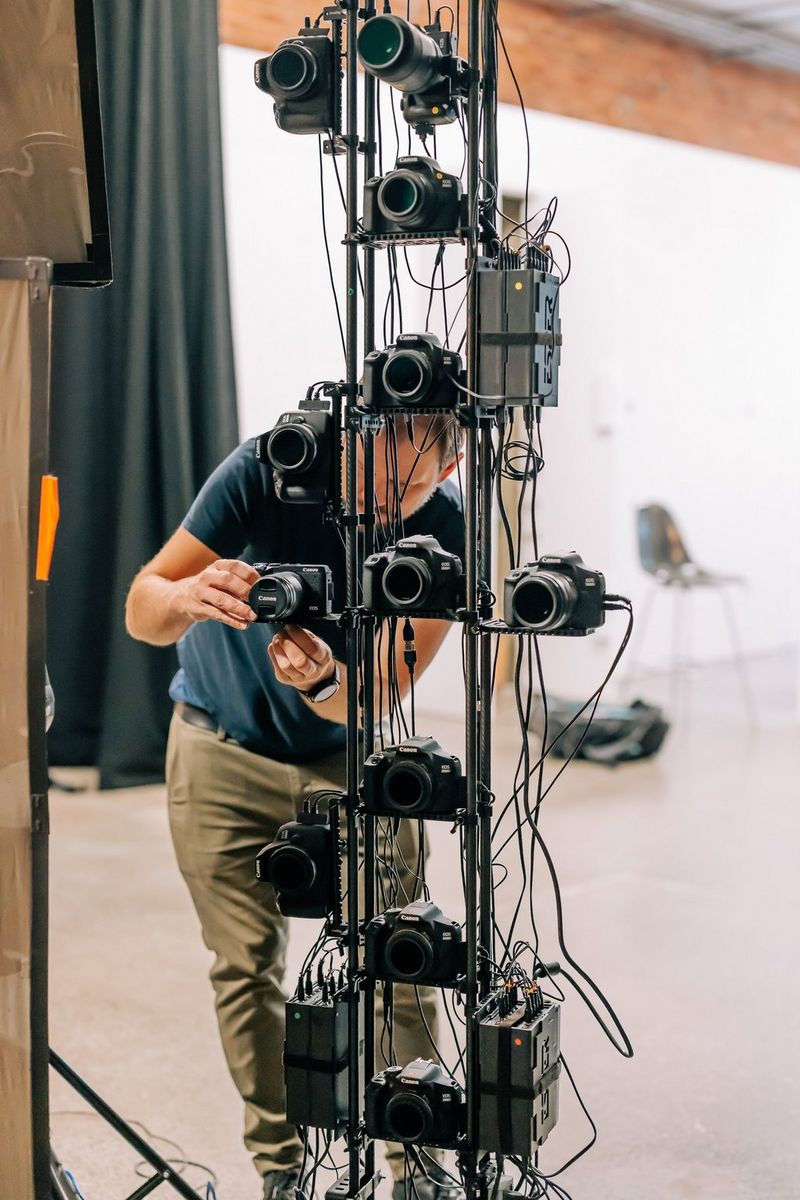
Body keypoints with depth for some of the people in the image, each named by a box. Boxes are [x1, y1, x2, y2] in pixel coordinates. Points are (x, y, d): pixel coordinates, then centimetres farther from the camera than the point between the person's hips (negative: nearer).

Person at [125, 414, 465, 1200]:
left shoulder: (446, 531, -22)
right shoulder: (269, 470, -25)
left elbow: (377, 698, -24)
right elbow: (140, 612, -25)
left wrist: (325, 682, -47)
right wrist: (190, 597, -48)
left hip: (350, 753, 1)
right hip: (224, 747, -1)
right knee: (247, 965, 0)